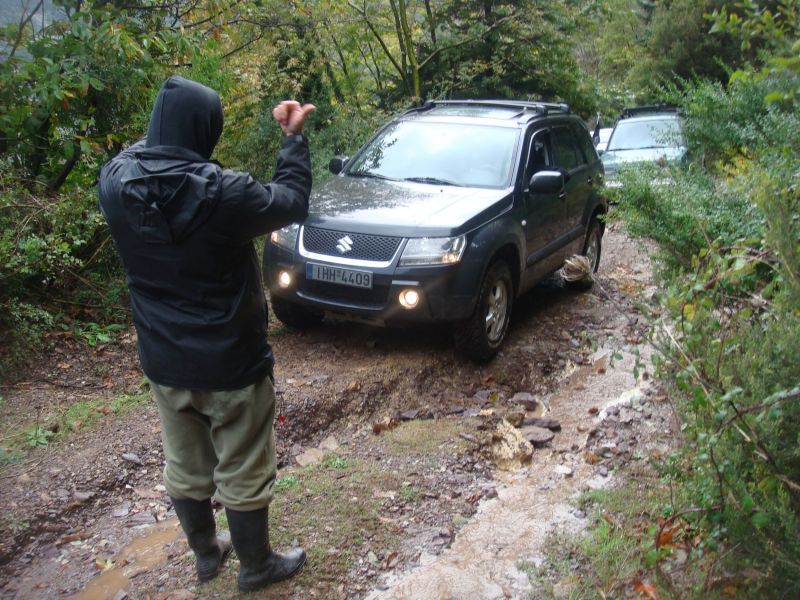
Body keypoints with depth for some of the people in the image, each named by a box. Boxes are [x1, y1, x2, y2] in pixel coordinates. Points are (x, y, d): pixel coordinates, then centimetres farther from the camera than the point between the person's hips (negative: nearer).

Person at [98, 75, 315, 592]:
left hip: (163, 361, 6)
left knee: (185, 468, 23)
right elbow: (292, 202, -7)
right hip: (230, 362, -5)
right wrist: (295, 137, 2)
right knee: (243, 475, 14)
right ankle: (257, 567, 34)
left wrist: (165, 127, 12)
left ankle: (206, 552, 44)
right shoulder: (222, 193, -26)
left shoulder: (115, 181, -11)